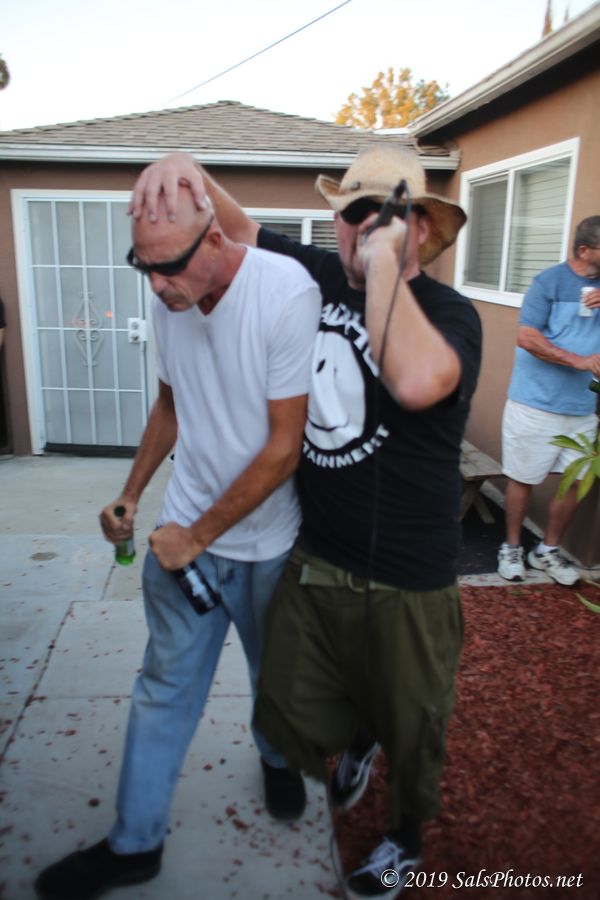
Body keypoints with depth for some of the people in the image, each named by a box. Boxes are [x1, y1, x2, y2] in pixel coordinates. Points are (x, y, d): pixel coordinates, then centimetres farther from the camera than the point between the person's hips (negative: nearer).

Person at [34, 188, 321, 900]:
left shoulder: (287, 294, -22)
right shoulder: (170, 298, -5)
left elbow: (285, 444, -20)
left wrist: (200, 534, -15)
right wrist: (132, 493, 9)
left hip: (268, 539, -3)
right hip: (186, 527, 3)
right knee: (165, 684, 12)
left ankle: (278, 758, 52)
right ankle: (135, 843, 31)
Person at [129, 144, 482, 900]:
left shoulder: (450, 312, -14)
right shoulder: (315, 275, 0)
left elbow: (415, 380, -37)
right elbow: (232, 225, 9)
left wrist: (383, 262, -27)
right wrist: (189, 172, -12)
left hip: (406, 581, -4)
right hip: (314, 558, 4)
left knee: (409, 728, 20)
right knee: (291, 721, 15)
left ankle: (407, 838, 53)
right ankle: (357, 735, 52)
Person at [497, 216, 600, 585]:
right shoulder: (550, 282, -8)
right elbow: (526, 337, -17)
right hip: (536, 404, -5)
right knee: (523, 479, 5)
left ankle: (548, 550, 26)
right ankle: (512, 547, 23)